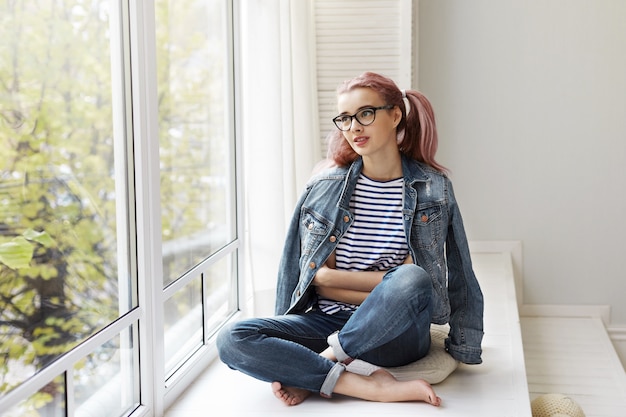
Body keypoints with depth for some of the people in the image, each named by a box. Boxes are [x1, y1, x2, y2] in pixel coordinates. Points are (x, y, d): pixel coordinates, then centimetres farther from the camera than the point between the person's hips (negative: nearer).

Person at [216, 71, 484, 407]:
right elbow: (318, 277, -2)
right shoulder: (324, 186, 2)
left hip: (395, 333, -1)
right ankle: (375, 385, -27)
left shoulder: (432, 187, 0)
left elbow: (417, 282, -1)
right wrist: (390, 292, -9)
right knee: (232, 339, -23)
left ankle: (313, 371, -17)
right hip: (327, 321, 2)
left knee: (411, 280, -36)